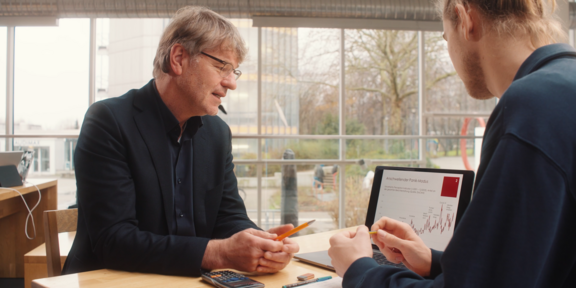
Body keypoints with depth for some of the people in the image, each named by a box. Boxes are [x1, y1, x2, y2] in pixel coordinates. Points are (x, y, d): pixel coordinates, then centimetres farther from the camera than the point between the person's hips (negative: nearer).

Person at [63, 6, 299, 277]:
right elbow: (113, 240, -19)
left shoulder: (218, 132, 5)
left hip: (191, 280, 5)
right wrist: (218, 253, -27)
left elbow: (230, 217, 6)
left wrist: (259, 244, -16)